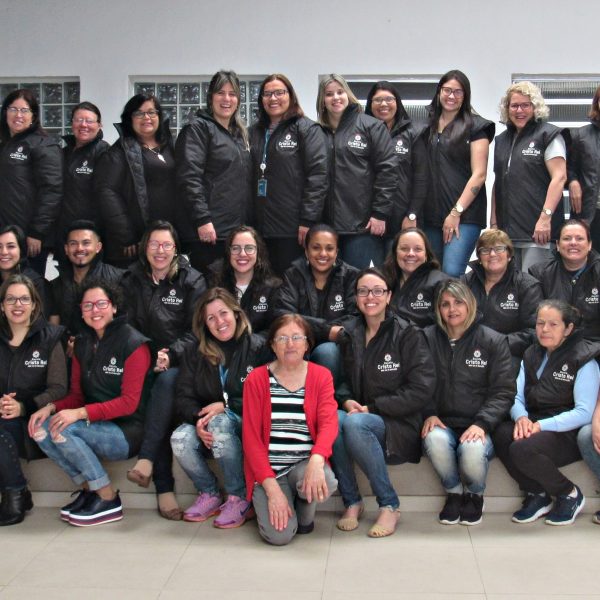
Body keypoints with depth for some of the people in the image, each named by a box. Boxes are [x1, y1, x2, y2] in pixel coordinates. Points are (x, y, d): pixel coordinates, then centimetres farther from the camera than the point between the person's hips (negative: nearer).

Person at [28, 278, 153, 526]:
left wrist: (80, 413, -26)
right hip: (97, 427, 7)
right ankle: (89, 488, -1)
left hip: (127, 432, -7)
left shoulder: (133, 343, -10)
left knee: (62, 429, -26)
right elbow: (76, 395, 12)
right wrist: (51, 407, -10)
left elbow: (129, 402, -17)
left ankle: (109, 500, -12)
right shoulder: (82, 344, 11)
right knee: (42, 428, -16)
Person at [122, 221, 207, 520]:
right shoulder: (132, 280, 11)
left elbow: (196, 331, -3)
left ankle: (146, 460, -38)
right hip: (144, 360, 2)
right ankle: (164, 488, -32)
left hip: (180, 363, -1)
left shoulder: (192, 281, 2)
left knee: (166, 380, -37)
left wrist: (171, 354, -19)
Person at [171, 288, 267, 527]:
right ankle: (209, 494, -1)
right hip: (208, 424, 3)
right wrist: (198, 419, -20)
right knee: (180, 440, -27)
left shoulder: (258, 347, -6)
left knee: (220, 423, -35)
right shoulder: (195, 351, 6)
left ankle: (240, 499, -18)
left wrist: (225, 406, -16)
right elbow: (184, 397, 1)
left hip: (245, 424, -3)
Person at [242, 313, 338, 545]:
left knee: (326, 481, -34)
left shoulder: (321, 376, 2)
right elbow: (251, 438, -5)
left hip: (305, 464, 1)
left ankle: (306, 512, 3)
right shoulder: (257, 379, -1)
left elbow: (329, 422, -13)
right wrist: (272, 488, -16)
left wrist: (316, 461, -35)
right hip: (268, 470, -1)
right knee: (279, 535, -22)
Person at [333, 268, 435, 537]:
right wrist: (347, 401, -8)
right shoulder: (349, 336, 11)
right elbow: (342, 381, 16)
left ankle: (389, 505, -18)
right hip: (358, 413, 4)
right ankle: (351, 502, -14)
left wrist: (372, 408, -14)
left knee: (355, 423, -35)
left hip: (399, 427, -4)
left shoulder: (408, 334, -4)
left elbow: (420, 389, -10)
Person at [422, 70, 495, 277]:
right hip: (431, 214, 5)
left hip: (464, 214, -5)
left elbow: (479, 174, -5)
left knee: (451, 272, -17)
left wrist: (456, 212, -11)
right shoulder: (428, 126, 16)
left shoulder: (475, 127, 1)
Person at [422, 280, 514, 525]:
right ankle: (454, 493, -2)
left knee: (473, 450, -34)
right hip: (442, 424, 1)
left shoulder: (493, 341, 4)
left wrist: (481, 423, -14)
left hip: (477, 426, -1)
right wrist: (429, 414, -10)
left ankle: (474, 495, 4)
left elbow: (503, 392, 0)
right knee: (435, 440, -34)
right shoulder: (428, 338, 8)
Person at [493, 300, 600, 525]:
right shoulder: (531, 356, 14)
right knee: (502, 435, -26)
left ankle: (570, 494, -5)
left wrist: (542, 426, -23)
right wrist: (521, 417, -16)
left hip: (569, 433, -6)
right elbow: (516, 396, 8)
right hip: (534, 426, 6)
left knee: (522, 449, -32)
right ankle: (536, 495, -6)